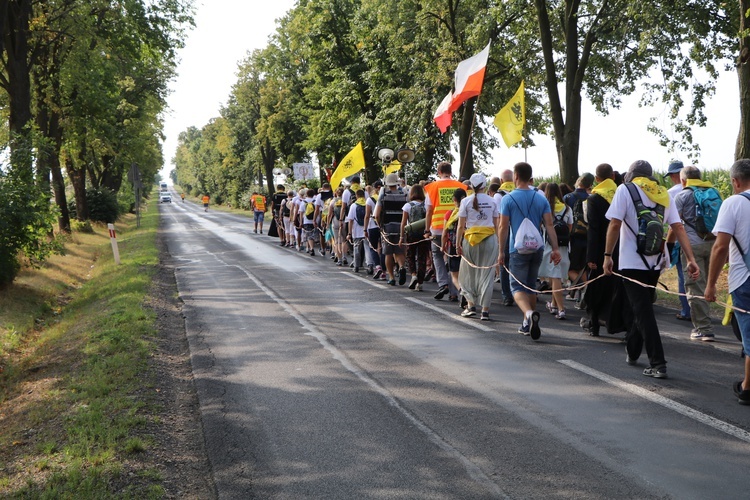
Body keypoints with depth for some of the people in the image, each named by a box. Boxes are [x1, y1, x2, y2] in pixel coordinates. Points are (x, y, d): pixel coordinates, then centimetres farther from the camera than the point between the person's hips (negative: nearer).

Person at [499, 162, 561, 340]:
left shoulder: (508, 198, -6)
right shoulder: (541, 198, 5)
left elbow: (503, 227, -7)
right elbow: (549, 225, -1)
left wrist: (501, 251, -1)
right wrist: (555, 248, -1)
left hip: (518, 249, -4)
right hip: (537, 248, 4)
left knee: (517, 286, -3)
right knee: (531, 286, 17)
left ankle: (529, 313, -31)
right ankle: (528, 324, 22)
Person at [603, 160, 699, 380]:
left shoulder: (625, 189, -2)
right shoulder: (663, 194, 12)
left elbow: (615, 224, -11)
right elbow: (678, 228, 3)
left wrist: (607, 255, -6)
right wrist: (691, 259, -2)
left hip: (632, 262, -5)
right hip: (655, 262, 5)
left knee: (643, 312, -5)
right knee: (642, 308, 20)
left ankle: (658, 363, -12)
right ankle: (632, 352, 34)